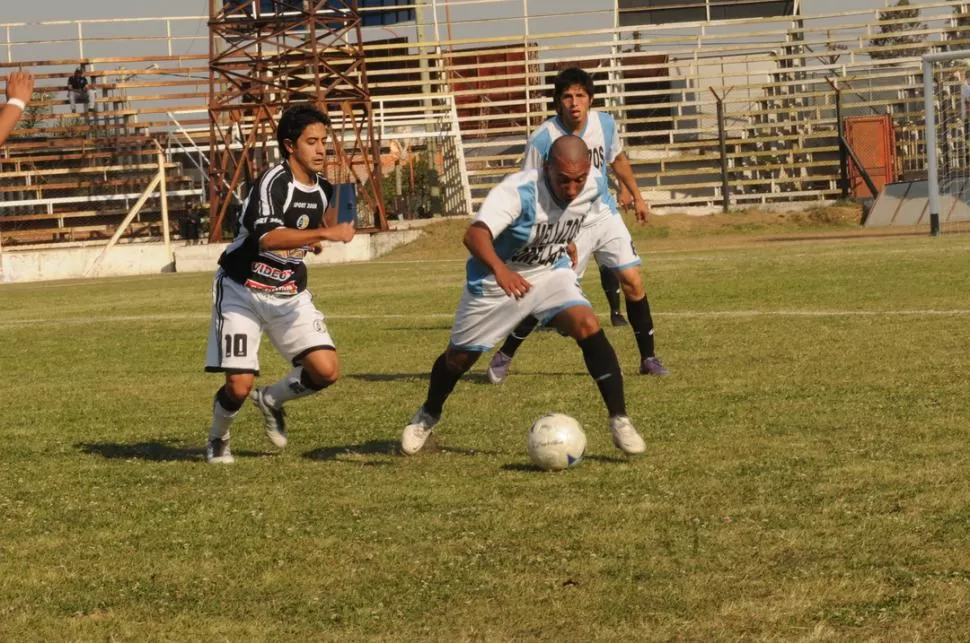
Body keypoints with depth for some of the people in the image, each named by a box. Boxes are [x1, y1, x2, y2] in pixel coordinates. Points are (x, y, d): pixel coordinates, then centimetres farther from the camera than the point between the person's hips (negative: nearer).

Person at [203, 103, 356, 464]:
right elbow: (267, 237, -39)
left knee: (327, 371, -10)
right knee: (240, 385, -12)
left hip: (289, 295, 6)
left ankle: (271, 400, 19)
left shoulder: (322, 190, 4)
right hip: (243, 290, -6)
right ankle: (218, 438, 22)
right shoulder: (273, 183, -20)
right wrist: (325, 233, -43)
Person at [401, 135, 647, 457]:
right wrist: (500, 270, -70)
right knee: (459, 356, 13)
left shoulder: (595, 185, -20)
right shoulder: (518, 191, -37)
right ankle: (427, 416, 43)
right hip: (497, 277, -3)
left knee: (588, 328, -23)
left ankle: (619, 420, -16)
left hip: (551, 271, 3)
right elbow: (474, 234, -53)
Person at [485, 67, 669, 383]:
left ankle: (649, 358, 6)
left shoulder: (605, 124, -6)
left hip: (605, 217, 4)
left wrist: (636, 196, 23)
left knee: (632, 282, -6)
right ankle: (503, 357, 14)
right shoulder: (542, 140, -20)